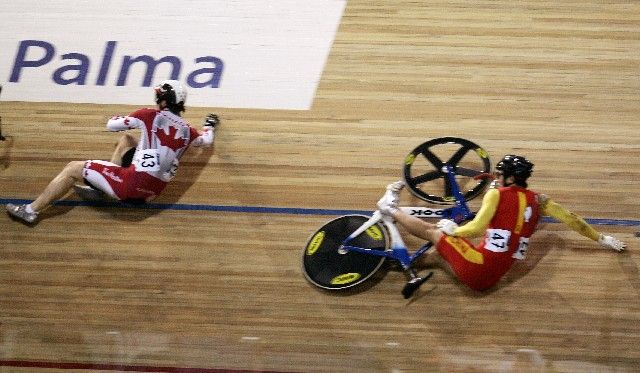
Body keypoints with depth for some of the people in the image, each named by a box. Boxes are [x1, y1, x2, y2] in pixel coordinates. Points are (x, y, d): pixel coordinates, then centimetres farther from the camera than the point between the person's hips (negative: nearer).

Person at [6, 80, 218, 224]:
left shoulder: (151, 116, -3)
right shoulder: (186, 130, 9)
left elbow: (111, 125, 6)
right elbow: (206, 141, 31)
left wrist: (123, 119, 28)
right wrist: (210, 126, 52)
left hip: (134, 183, -6)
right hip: (152, 192, 6)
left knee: (73, 169, 7)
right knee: (126, 140, 30)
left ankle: (30, 211, 6)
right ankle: (100, 188, 24)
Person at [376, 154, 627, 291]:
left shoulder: (497, 194, -6)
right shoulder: (537, 200, 10)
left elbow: (477, 228, -17)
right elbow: (571, 219, 15)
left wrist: (452, 230, 1)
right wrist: (602, 239, 27)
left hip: (476, 267, -6)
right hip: (491, 279, 6)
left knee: (431, 230, 17)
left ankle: (391, 208, 38)